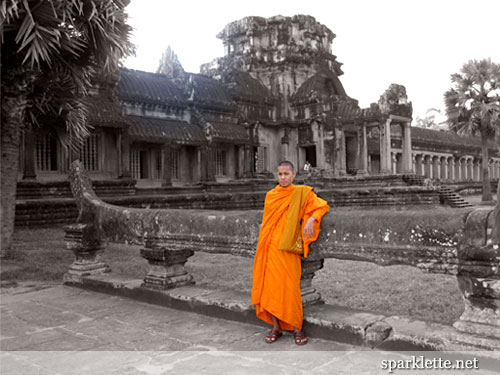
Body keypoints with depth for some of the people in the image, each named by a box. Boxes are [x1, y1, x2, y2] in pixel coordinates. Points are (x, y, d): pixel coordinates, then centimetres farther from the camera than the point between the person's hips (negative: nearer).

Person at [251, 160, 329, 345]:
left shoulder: (301, 193, 3)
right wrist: (262, 246, 15)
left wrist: (311, 219, -20)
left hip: (287, 248, -3)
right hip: (269, 247, 4)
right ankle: (276, 327, 15)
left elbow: (323, 205, -3)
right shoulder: (270, 195, 13)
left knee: (289, 286, -4)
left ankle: (297, 328, 9)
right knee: (270, 285, 3)